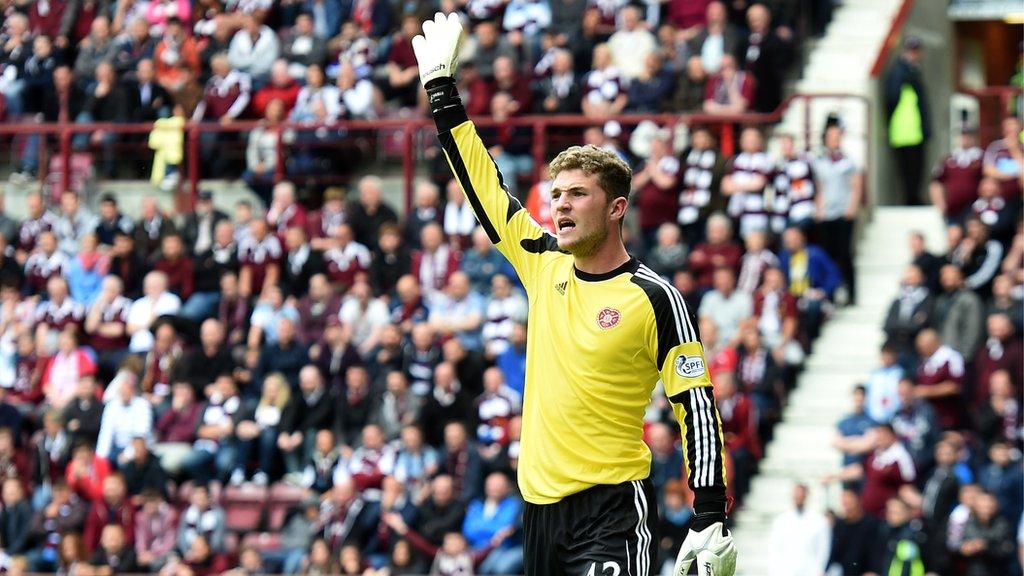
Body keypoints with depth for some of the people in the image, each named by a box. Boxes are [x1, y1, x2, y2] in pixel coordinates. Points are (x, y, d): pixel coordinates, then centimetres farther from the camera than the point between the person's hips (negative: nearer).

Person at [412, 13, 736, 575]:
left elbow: (698, 411, -8)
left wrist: (710, 523, -14)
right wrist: (440, 86, 16)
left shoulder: (654, 297, -7)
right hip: (539, 504, 6)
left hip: (613, 507, -6)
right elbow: (481, 182, 16)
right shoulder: (544, 265, 9)